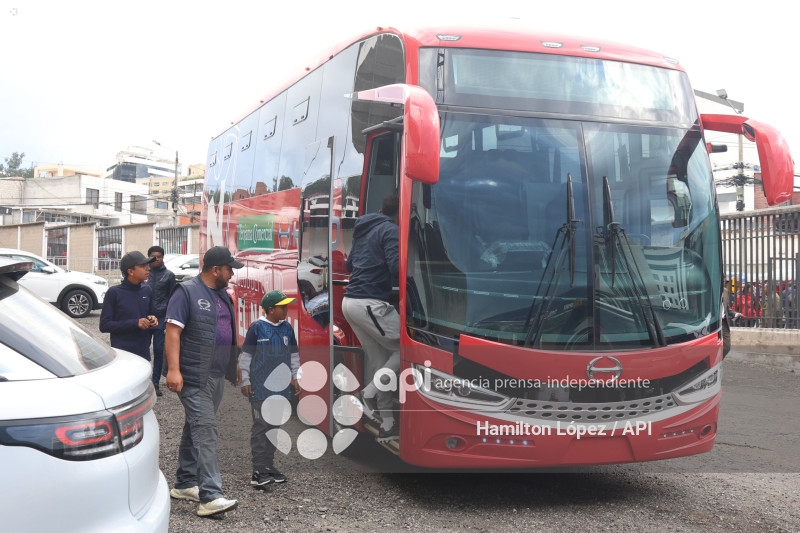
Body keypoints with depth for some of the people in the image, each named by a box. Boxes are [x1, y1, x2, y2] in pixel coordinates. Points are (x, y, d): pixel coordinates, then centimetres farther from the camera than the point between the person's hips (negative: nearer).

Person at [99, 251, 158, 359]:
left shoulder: (147, 290, 7)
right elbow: (104, 325, -8)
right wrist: (135, 323, -18)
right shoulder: (114, 292, -7)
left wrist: (153, 320, -4)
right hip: (121, 354, -4)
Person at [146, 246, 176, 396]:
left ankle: (155, 382, 9)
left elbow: (172, 299, 5)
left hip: (161, 319, -1)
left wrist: (168, 320, -1)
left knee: (159, 351, 1)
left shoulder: (169, 275, 5)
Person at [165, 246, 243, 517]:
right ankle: (210, 497, -16)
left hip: (217, 375, 9)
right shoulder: (187, 292, -9)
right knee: (205, 431, -14)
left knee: (195, 428, 16)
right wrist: (173, 369, -22)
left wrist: (234, 363, 26)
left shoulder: (222, 295, 17)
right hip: (194, 376, -9)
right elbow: (173, 331, -15)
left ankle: (184, 484, 26)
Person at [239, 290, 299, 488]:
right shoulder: (257, 327, -7)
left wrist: (294, 377, 16)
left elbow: (293, 354, 20)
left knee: (274, 426, 12)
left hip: (280, 386, 6)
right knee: (261, 426, -6)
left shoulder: (287, 328, 9)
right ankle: (258, 470, -4)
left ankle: (269, 466, 21)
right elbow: (246, 355, -3)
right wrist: (245, 381, -4)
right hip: (260, 387, -6)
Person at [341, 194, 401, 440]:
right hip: (370, 303, -9)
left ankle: (386, 423, 15)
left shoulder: (363, 231, 19)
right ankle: (370, 392, -5)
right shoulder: (391, 230, -8)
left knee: (377, 357, 12)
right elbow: (397, 268, -21)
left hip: (350, 301, 9)